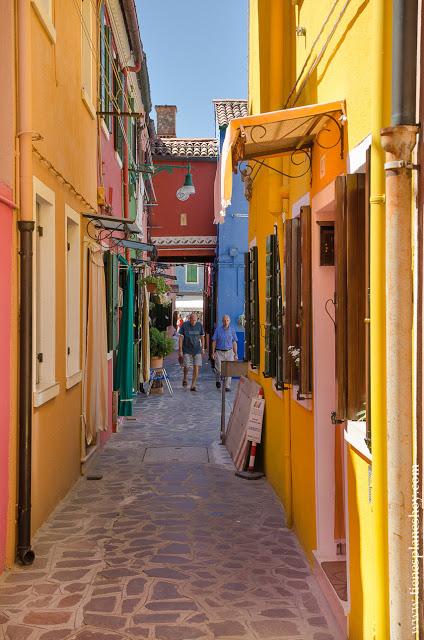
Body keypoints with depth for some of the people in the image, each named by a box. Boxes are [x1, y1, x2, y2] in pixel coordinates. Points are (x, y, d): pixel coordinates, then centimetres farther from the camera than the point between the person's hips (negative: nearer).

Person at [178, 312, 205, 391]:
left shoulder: (199, 325, -1)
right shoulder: (184, 325, -7)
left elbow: (202, 337, 11)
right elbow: (181, 338, -5)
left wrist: (203, 348, 8)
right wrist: (180, 350, -7)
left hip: (197, 350, 1)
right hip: (187, 350, -1)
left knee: (196, 367, -7)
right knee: (186, 366, 0)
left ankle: (193, 385, 1)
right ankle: (185, 378, 32)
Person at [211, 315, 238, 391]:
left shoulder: (232, 330, 6)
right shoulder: (218, 329, 2)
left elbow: (234, 343, 9)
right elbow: (214, 342, 4)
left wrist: (235, 354, 5)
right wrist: (213, 352, -2)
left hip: (229, 351, 1)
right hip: (219, 352, -1)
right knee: (219, 369, -7)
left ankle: (227, 386, 5)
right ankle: (218, 380, 23)